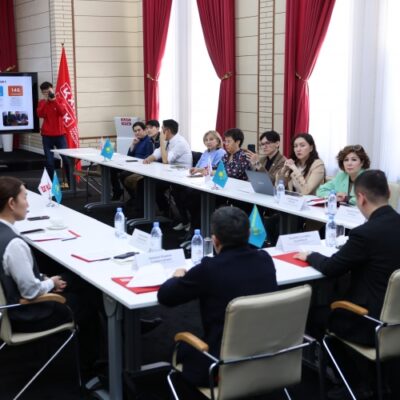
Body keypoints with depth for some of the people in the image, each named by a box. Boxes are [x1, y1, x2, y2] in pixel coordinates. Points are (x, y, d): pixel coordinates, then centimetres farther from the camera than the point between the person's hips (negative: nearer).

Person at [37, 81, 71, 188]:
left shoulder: (59, 100, 3)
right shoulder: (42, 102, 6)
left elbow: (62, 112, -14)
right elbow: (40, 115, -12)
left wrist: (54, 100, -18)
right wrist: (45, 101, -15)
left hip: (60, 134, -1)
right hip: (47, 135, 1)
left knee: (66, 158, -6)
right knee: (49, 161, -1)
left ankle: (70, 181, 4)